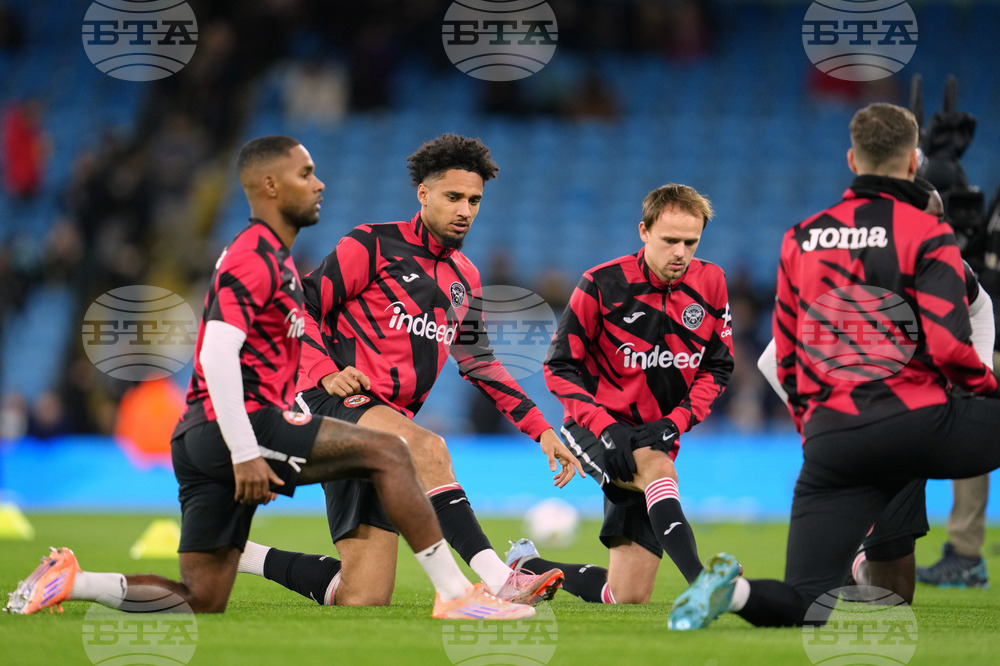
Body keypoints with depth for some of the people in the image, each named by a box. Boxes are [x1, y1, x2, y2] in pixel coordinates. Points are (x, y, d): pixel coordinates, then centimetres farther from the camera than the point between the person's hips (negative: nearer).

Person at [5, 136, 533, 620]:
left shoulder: (272, 257, 24)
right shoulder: (255, 256, -9)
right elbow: (218, 353, -20)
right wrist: (245, 453, -25)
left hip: (199, 440, 10)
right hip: (237, 426, -10)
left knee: (202, 603, 7)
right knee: (387, 451, -13)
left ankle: (67, 580, 3)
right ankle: (456, 594, -14)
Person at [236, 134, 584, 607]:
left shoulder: (464, 278, 19)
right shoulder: (373, 246, -2)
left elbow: (479, 364, 25)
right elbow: (299, 306, -3)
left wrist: (541, 430, 16)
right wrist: (326, 374, -18)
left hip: (386, 434, 7)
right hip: (334, 406, -7)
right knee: (428, 448, -37)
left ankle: (237, 555, 16)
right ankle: (498, 582, -42)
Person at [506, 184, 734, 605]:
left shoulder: (710, 284, -1)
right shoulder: (603, 284, -11)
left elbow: (718, 368, 5)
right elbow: (559, 367, -7)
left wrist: (674, 422, -12)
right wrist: (605, 427, -21)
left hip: (655, 439, 4)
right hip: (595, 428, -4)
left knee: (628, 597, 2)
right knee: (658, 468, -40)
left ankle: (527, 568, 28)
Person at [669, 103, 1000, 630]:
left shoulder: (800, 239, 16)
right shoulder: (926, 235, 0)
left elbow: (786, 356, 21)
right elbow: (948, 344, -11)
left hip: (829, 442, 4)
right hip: (917, 424, -4)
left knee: (808, 604, 4)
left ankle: (734, 590, -27)